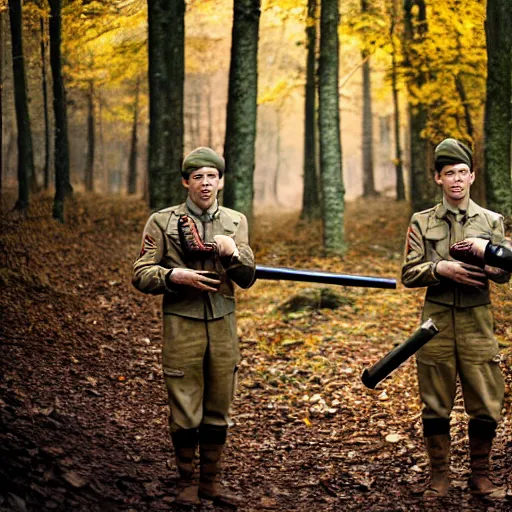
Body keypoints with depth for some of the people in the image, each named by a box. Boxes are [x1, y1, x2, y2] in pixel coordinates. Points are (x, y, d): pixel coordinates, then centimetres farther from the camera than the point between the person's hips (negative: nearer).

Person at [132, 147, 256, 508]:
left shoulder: (235, 222, 9)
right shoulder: (163, 222, 0)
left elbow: (247, 278, 5)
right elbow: (141, 275, -2)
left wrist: (232, 253, -14)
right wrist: (175, 276, -19)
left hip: (223, 325, 3)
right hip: (182, 326, -3)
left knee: (218, 411, 9)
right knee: (185, 412, 1)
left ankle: (211, 481, 21)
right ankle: (187, 482, 15)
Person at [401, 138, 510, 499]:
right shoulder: (422, 222, 5)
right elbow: (409, 274, 2)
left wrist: (482, 264, -19)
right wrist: (440, 269, -16)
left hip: (477, 320, 1)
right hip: (437, 320, 0)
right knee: (436, 404, 5)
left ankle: (480, 475, 16)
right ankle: (439, 475, 16)